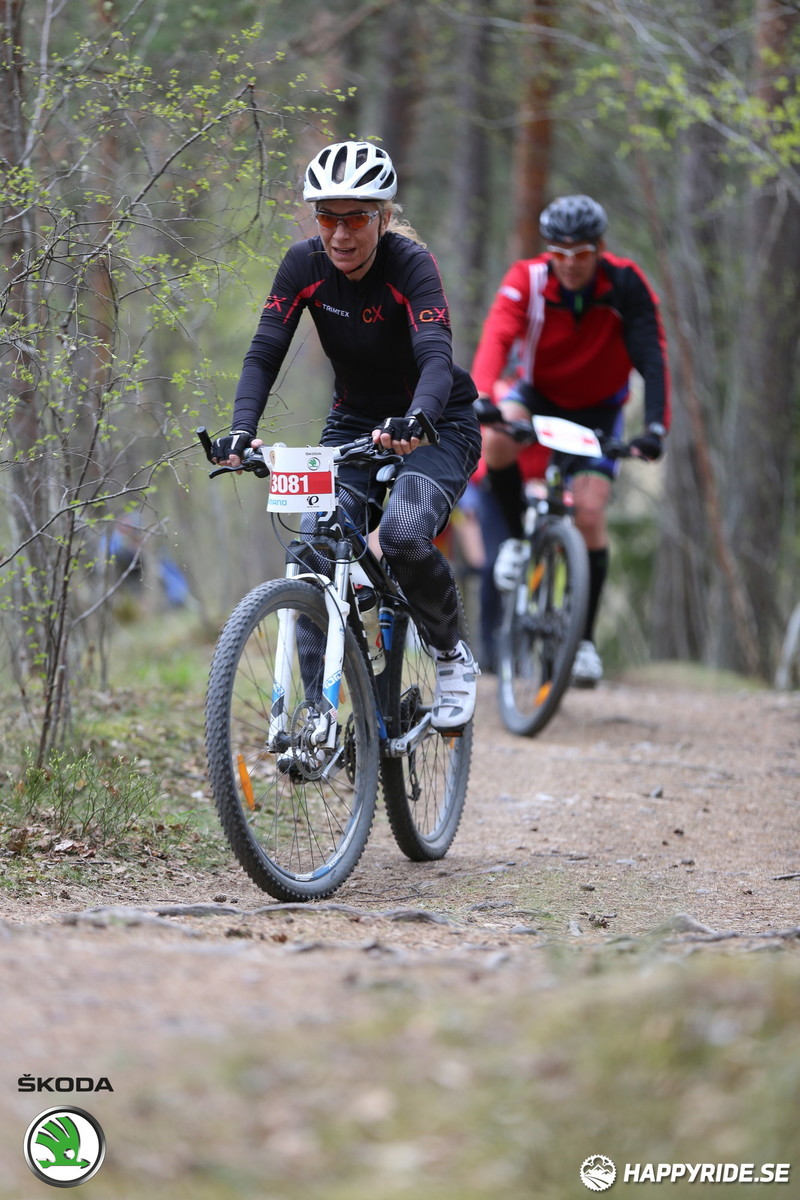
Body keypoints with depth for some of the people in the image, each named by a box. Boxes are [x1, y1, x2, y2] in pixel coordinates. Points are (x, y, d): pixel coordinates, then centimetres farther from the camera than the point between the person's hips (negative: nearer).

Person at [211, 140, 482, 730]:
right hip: (354, 423, 4)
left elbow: (437, 359, -37)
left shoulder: (411, 264, -23)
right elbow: (264, 354, -18)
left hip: (436, 425, -4)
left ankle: (453, 657, -2)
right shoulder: (305, 265, -12)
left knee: (404, 534, -30)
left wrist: (414, 421, -57)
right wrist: (241, 430, -36)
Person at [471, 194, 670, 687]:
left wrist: (656, 426, -43)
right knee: (496, 439, -34)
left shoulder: (626, 284, -23)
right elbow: (498, 336, -36)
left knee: (590, 512, -15)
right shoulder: (528, 279, -23)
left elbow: (652, 356, -28)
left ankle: (587, 639, -2)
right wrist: (479, 395, -55)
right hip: (539, 395, 1)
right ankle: (518, 538, -8)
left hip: (598, 409, -1)